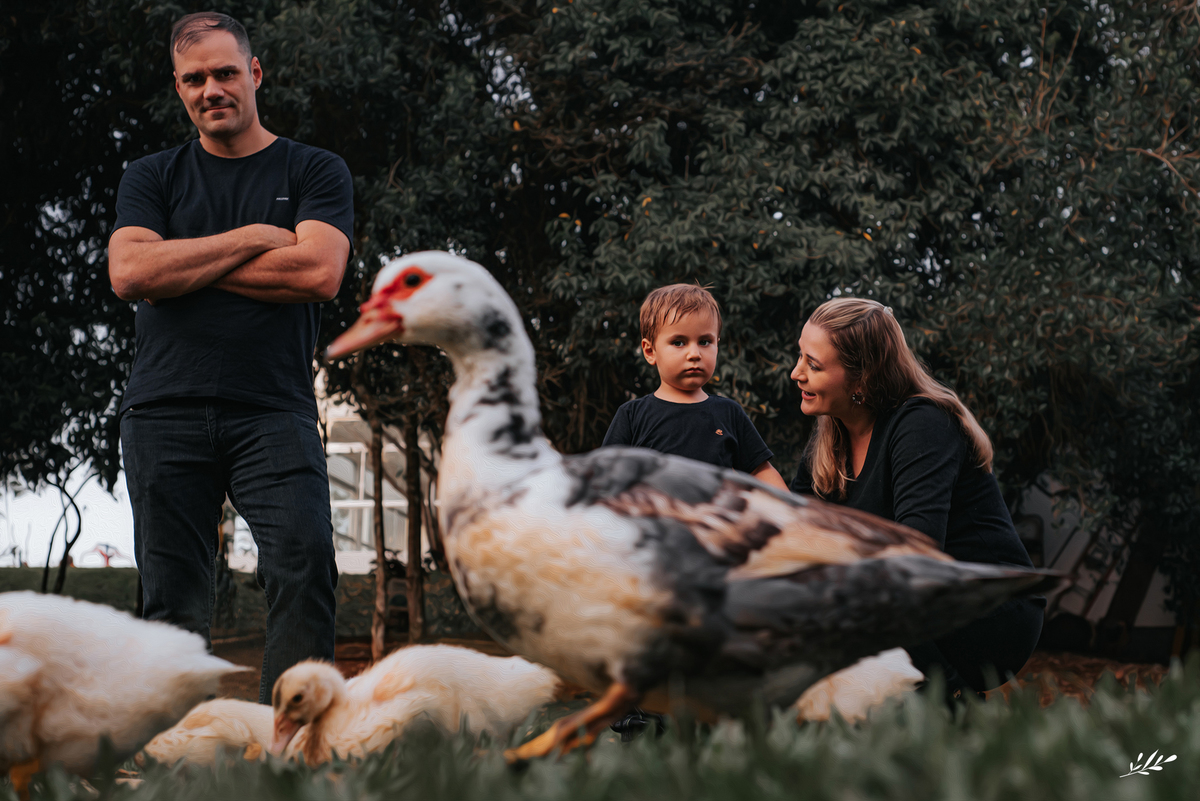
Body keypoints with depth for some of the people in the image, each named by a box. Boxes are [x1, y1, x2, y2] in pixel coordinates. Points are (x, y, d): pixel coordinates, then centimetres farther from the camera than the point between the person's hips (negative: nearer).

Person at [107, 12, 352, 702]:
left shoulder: (315, 172, 11)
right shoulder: (151, 179, 16)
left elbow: (318, 272, -7)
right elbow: (130, 272, -3)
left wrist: (183, 266, -2)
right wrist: (252, 239, -4)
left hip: (274, 409, -2)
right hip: (165, 412, 2)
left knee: (305, 561, -21)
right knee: (173, 600, 0)